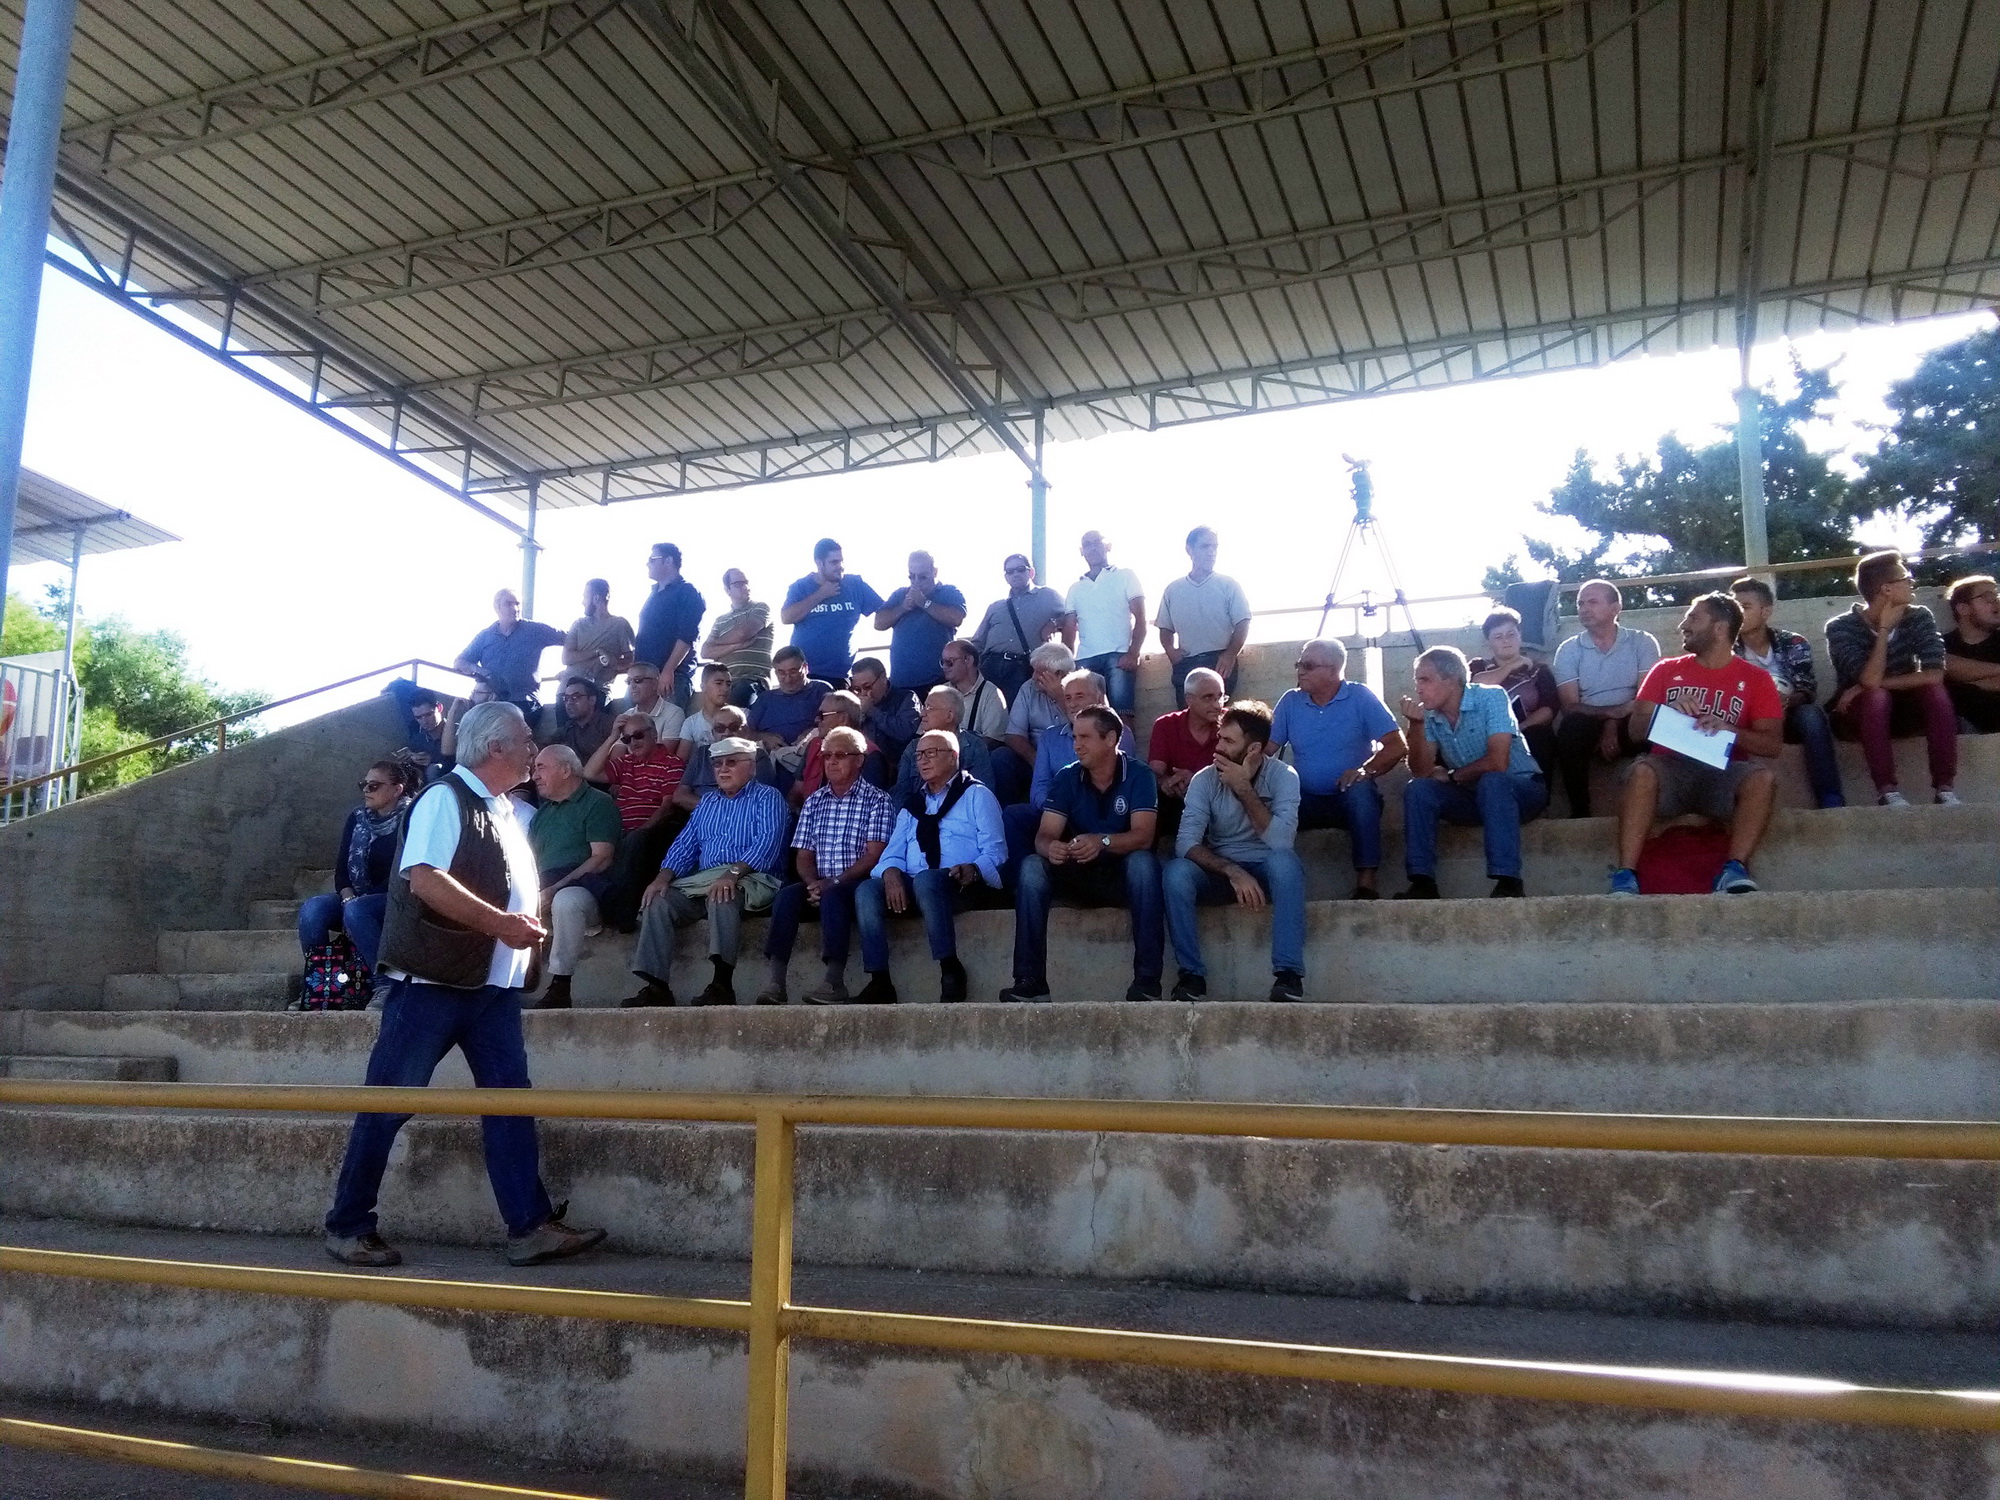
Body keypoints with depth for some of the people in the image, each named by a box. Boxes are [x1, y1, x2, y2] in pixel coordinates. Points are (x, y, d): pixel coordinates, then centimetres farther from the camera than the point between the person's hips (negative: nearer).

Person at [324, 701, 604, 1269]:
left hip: (493, 986, 8)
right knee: (388, 1104, 2)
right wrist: (501, 923, -23)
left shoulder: (508, 812, 17)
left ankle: (531, 1226, 4)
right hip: (430, 981, -8)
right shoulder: (445, 799, -10)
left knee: (510, 1101, 3)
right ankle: (348, 1226, 15)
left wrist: (528, 923, 11)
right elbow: (424, 879, -22)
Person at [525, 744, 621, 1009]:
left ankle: (559, 987, -34)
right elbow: (529, 861, 18)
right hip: (546, 891, 7)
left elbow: (602, 858, -10)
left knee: (566, 900, -39)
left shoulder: (597, 803, 2)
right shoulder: (543, 811, 26)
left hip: (584, 887, -7)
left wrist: (555, 889, -17)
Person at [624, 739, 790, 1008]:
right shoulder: (707, 801, 25)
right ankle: (656, 986, -21)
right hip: (700, 884, 7)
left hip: (751, 880, -6)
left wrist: (733, 872, -30)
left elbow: (767, 843, -14)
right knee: (657, 901, -16)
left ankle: (722, 984, -43)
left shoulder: (767, 798, 4)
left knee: (722, 895, -38)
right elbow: (685, 845, 19)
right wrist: (663, 877, -2)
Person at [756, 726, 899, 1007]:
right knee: (788, 894, -25)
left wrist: (833, 883, -17)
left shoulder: (877, 800, 1)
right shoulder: (814, 802, 17)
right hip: (821, 887, 4)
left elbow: (873, 855, -8)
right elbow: (804, 856, 12)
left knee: (832, 897, -35)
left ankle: (835, 982, -37)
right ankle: (775, 981, -33)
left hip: (858, 885, -4)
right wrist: (814, 885, -9)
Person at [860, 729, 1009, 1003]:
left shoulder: (977, 795, 11)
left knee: (926, 880, -38)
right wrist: (891, 872, -9)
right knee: (866, 891, -23)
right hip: (910, 886, 5)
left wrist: (973, 870, -23)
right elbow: (893, 852, 16)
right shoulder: (912, 805, 28)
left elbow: (995, 851, -1)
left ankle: (950, 970, -30)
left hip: (963, 886, -5)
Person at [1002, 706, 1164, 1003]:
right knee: (1031, 866, -24)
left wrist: (1103, 842, -43)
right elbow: (1045, 835, -9)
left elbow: (1143, 836, -22)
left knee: (1143, 862, -35)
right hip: (1078, 875, 3)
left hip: (1123, 877, -3)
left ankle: (1147, 980, -35)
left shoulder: (1138, 776, -9)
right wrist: (1050, 848, -35)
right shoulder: (1067, 778, 0)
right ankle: (1030, 982, -28)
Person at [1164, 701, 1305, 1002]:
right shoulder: (1205, 779, -8)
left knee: (1284, 860, -36)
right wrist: (1233, 872, -33)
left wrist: (1244, 789, -27)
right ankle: (1191, 974, -20)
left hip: (1267, 873, -1)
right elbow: (1186, 842, -19)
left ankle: (1288, 974, -32)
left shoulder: (1282, 775, -12)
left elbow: (1281, 841, -26)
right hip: (1218, 872, 1)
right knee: (1175, 872, -29)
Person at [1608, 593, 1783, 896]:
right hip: (1671, 769, 0)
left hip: (1723, 775, 0)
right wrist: (1667, 712, -12)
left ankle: (1734, 870, -36)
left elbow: (1773, 744, 2)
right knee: (1641, 771, -33)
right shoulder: (1666, 669, 16)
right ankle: (1626, 875, -40)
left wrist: (1728, 730, -17)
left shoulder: (1756, 678, 11)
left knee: (1762, 777, -32)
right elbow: (1637, 730, 9)